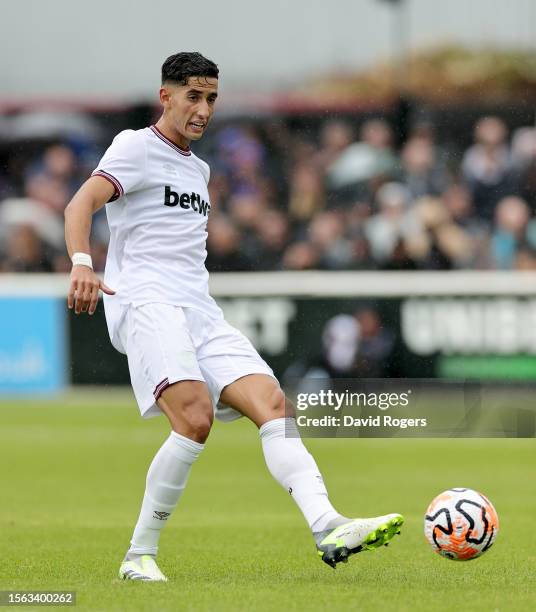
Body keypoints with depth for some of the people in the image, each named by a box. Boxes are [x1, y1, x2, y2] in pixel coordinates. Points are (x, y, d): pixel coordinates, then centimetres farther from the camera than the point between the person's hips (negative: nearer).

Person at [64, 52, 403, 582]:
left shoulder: (198, 169, 27)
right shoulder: (137, 147, 2)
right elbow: (81, 204, -14)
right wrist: (81, 263, -31)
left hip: (199, 309, 8)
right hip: (145, 301, -8)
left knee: (272, 404, -13)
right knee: (196, 418, -27)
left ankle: (328, 529, -28)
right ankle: (139, 555, -16)